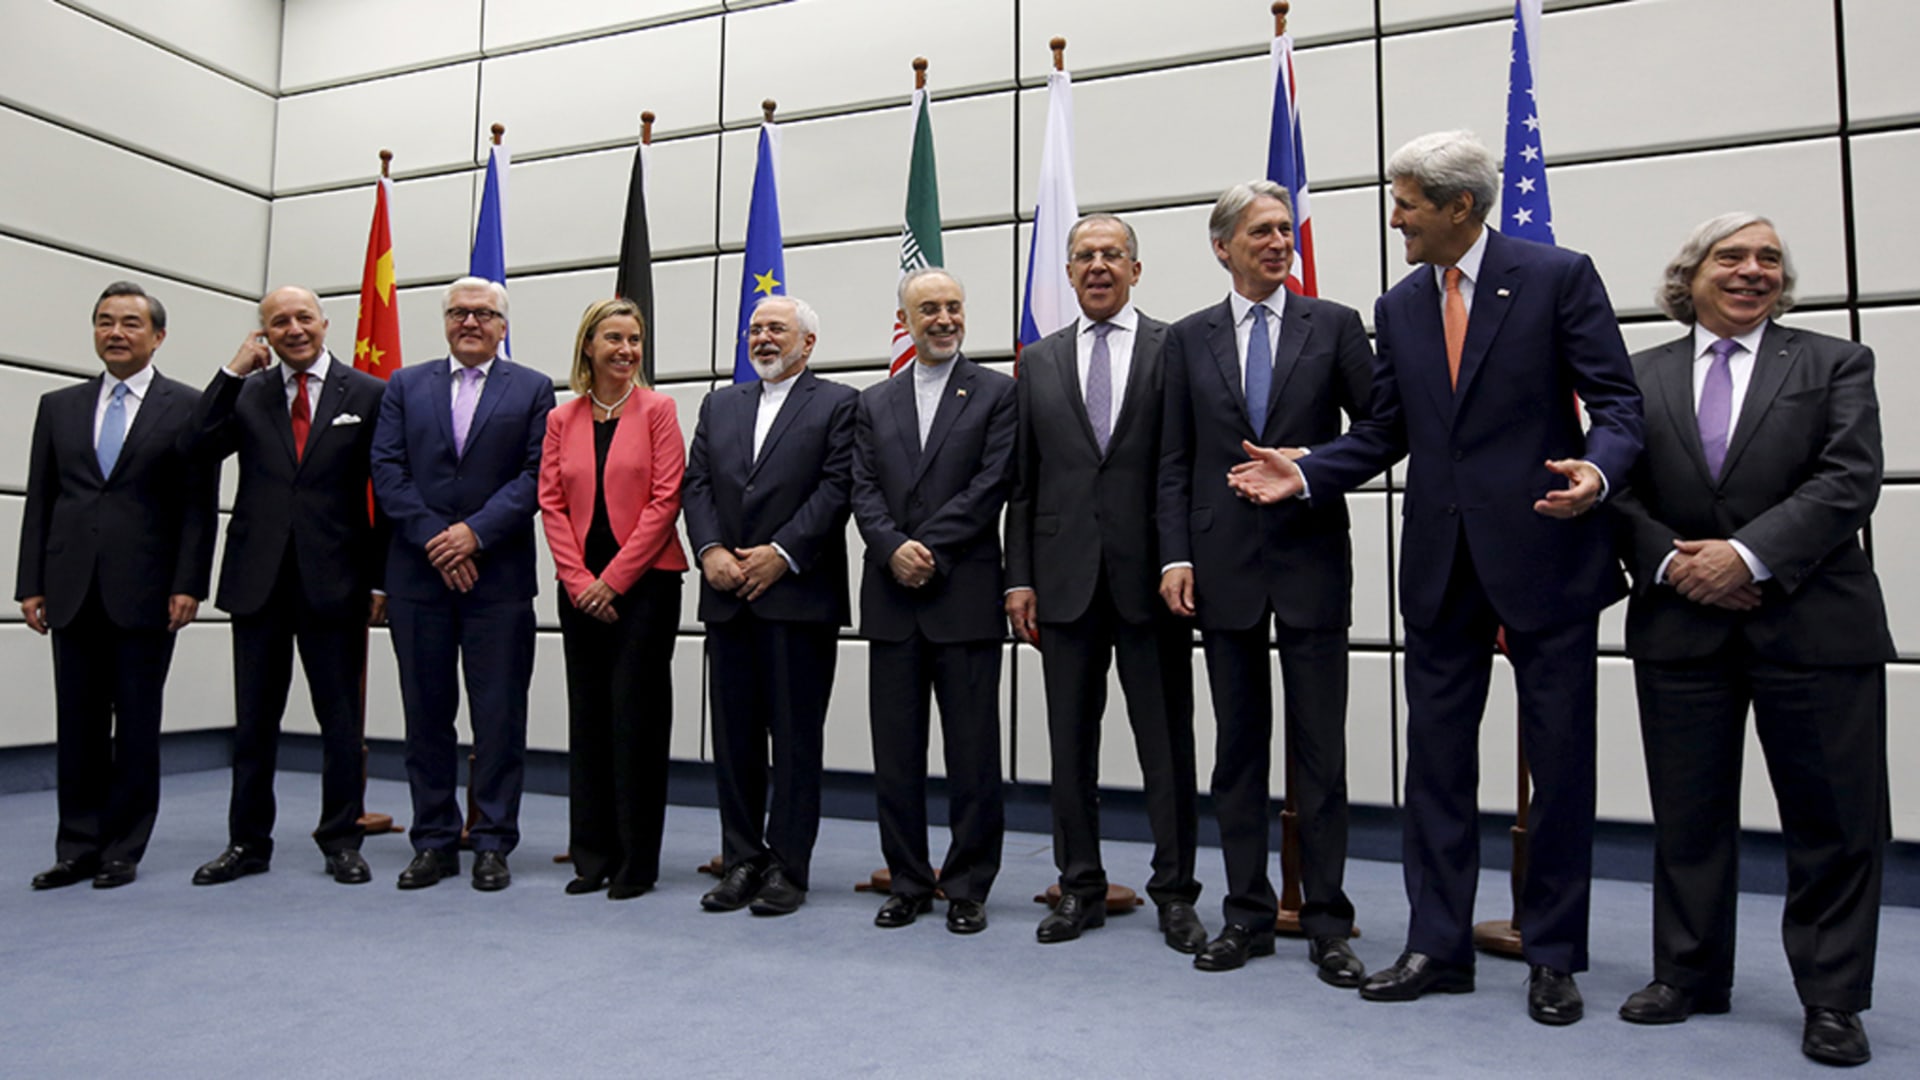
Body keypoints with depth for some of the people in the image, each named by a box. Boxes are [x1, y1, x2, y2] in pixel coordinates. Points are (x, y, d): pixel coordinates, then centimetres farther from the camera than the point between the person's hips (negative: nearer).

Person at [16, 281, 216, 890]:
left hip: (146, 593, -3)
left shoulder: (186, 408, 2)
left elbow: (198, 505, -2)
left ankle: (123, 850, 14)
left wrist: (189, 585, -10)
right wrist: (31, 584, 5)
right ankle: (78, 850, 17)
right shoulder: (59, 407, 14)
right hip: (73, 592, 4)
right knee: (77, 726, 8)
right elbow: (39, 501, 12)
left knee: (137, 726, 4)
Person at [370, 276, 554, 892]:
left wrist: (474, 532, -13)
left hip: (499, 575, -2)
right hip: (418, 572, 2)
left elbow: (536, 476, -4)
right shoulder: (405, 386, 13)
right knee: (426, 713, 8)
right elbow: (387, 471, 3)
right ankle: (434, 842, 18)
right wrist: (434, 538, -9)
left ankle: (493, 844, 11)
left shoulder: (532, 390, 6)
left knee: (499, 715, 1)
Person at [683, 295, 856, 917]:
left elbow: (837, 488, -7)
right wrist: (710, 551, -6)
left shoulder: (837, 404, 3)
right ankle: (741, 861, 19)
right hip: (729, 596, 5)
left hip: (799, 594, -5)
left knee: (796, 738, 1)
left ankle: (787, 868, 10)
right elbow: (696, 484, 10)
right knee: (734, 737, 9)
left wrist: (781, 554, -15)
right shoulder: (719, 405, 19)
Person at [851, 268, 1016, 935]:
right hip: (892, 599, 4)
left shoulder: (998, 394, 4)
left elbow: (991, 487, -6)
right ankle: (909, 883, 22)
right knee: (895, 753, 9)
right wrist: (894, 549, -12)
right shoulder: (874, 404, 15)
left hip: (964, 598, -3)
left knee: (972, 754, 2)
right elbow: (864, 492, 6)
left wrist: (928, 549, -13)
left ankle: (968, 888, 15)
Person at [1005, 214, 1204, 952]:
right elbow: (1022, 481, 9)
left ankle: (1175, 893, 19)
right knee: (1071, 741, 10)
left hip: (1150, 576, -3)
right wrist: (1019, 577, 3)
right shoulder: (1038, 362, 12)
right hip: (1066, 578, 3)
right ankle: (1080, 888, 23)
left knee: (1167, 744, 5)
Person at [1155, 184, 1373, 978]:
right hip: (1225, 563, 2)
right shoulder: (1189, 338, 8)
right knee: (1238, 747, 9)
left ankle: (1327, 922, 15)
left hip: (1312, 557, -1)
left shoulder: (1334, 325, 5)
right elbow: (1176, 461, 6)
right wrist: (1176, 556, -3)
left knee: (1320, 749, 3)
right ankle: (1247, 914, 20)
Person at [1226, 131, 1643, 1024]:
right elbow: (1384, 433, 11)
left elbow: (1616, 401, -6)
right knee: (1436, 759, 8)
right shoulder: (1398, 308, 11)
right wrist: (1305, 474, -3)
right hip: (1440, 564, 5)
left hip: (1545, 552, -4)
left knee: (1559, 760, 6)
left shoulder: (1558, 277, -3)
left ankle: (1553, 956, 21)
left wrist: (1598, 470, -25)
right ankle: (1437, 946, 19)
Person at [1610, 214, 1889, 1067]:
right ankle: (1688, 975, 23)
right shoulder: (1640, 376, 10)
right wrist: (1670, 561, -11)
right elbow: (1617, 489, 4)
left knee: (1833, 820, 3)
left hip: (1812, 624, -1)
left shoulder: (1834, 363, 6)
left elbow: (1849, 480, -6)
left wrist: (1748, 555, -17)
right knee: (1688, 814, 9)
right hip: (1681, 625, 1)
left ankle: (1832, 999, 18)